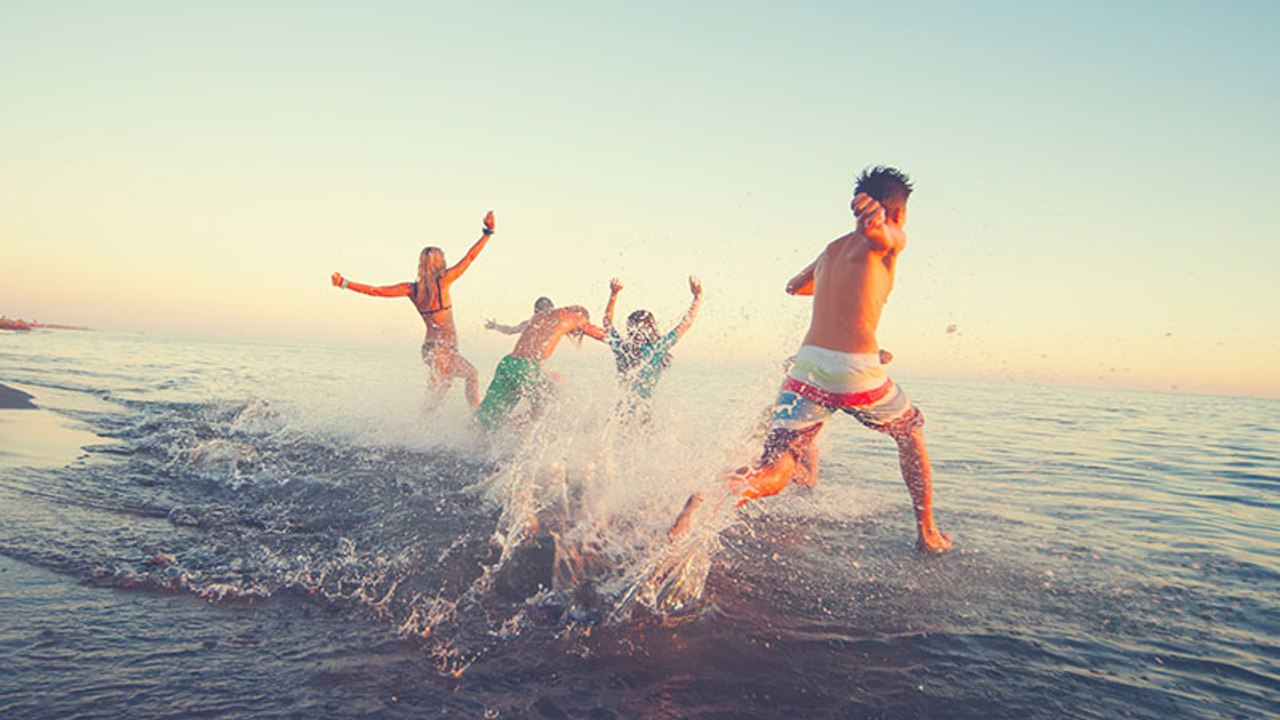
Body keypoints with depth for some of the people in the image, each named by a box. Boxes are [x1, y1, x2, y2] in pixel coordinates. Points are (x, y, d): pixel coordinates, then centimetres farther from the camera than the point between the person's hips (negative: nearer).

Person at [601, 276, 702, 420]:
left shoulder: (619, 348, -6)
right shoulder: (655, 351, -18)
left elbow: (607, 320, 13)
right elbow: (685, 324, -14)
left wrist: (614, 294, 21)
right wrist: (698, 297, -6)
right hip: (641, 411, -5)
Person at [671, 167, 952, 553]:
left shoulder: (833, 248, 24)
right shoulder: (889, 239, 6)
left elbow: (794, 285, 42)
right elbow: (880, 230, -19)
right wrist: (875, 214, -43)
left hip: (807, 365, 4)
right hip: (856, 370, -4)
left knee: (773, 474, -2)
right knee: (911, 431, 26)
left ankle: (710, 495, -32)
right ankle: (927, 532, 32)